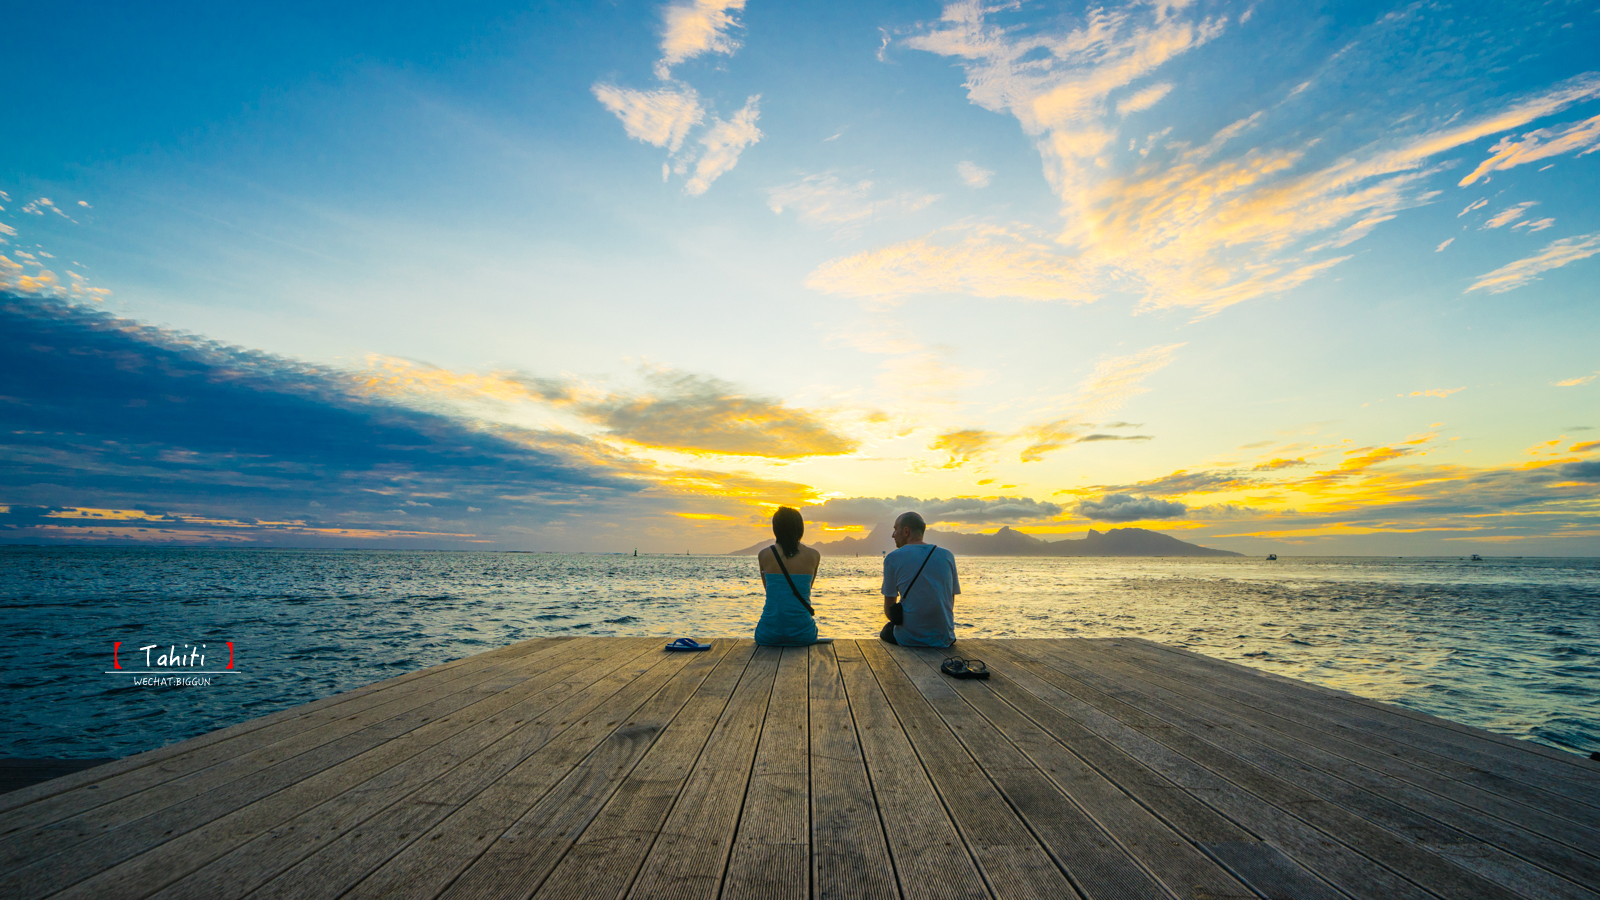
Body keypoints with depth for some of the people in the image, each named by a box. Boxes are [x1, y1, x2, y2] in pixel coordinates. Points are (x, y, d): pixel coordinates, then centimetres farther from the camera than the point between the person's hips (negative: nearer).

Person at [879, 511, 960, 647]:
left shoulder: (893, 558, -5)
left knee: (886, 631, 29)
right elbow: (950, 604, 10)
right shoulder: (947, 555, 5)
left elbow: (888, 609, 0)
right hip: (944, 639, 4)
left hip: (909, 639, -3)